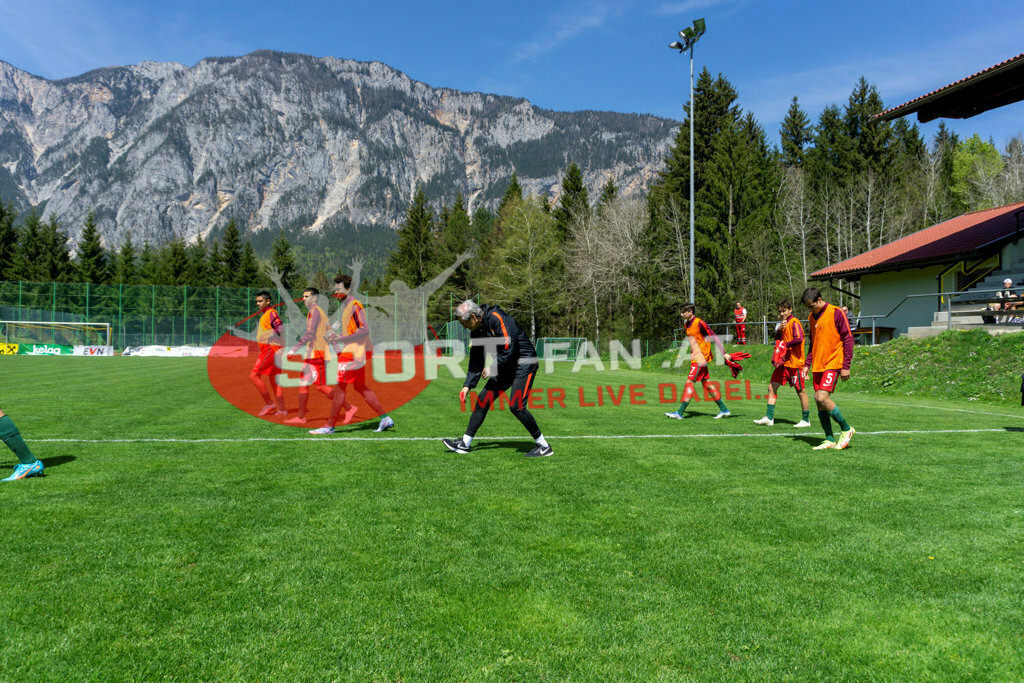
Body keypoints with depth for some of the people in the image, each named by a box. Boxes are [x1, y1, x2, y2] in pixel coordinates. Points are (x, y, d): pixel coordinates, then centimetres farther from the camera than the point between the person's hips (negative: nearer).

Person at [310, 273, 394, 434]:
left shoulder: (354, 305, -13)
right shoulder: (345, 305, 17)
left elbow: (364, 330, -20)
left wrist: (341, 339, -20)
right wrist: (335, 337, 11)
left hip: (352, 353, -10)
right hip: (348, 352, 10)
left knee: (340, 387, -6)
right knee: (360, 387, 11)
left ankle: (330, 426, 1)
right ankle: (385, 418, 13)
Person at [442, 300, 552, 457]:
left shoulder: (498, 318, -22)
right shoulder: (476, 331, 5)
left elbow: (509, 349, -26)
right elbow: (475, 361, 11)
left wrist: (493, 368, -16)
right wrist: (468, 385, 4)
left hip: (524, 364, -9)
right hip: (505, 366, 9)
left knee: (516, 406, -17)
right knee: (483, 400, 5)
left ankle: (544, 446, -2)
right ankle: (465, 443, 15)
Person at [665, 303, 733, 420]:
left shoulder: (699, 323, -15)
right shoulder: (686, 324, 11)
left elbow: (714, 337, -13)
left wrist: (724, 353, -14)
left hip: (700, 358, -9)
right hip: (695, 358, 9)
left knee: (690, 382, -12)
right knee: (706, 383, 11)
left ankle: (680, 413, -13)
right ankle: (724, 410, 19)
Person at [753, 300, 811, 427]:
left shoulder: (794, 323, -11)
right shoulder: (784, 323, 15)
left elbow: (799, 339, -24)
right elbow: (777, 339, 11)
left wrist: (785, 344, -13)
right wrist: (779, 330, -6)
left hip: (794, 362, -9)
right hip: (783, 362, 9)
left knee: (801, 391, 1)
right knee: (772, 387, 4)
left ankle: (805, 420, 11)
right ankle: (769, 418, 7)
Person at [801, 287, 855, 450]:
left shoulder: (836, 313, -7)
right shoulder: (812, 318, 15)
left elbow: (848, 339, -8)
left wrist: (846, 366, -11)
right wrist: (807, 364, 15)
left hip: (833, 364, -8)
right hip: (818, 366, 8)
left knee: (822, 397, -18)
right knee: (819, 401, 4)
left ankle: (846, 429, 1)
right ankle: (829, 440, 12)